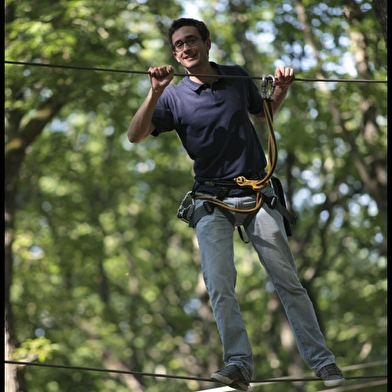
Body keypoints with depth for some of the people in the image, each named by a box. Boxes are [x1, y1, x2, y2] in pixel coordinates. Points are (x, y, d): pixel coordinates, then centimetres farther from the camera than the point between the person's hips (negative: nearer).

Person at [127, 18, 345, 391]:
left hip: (257, 193, 1)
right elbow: (135, 135, -14)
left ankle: (322, 362, 1)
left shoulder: (238, 78, 7)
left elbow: (263, 112, 26)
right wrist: (155, 92, -25)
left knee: (287, 279, -2)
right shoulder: (174, 97, -2)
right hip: (212, 200, -1)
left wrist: (281, 89, 7)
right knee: (219, 284, -17)